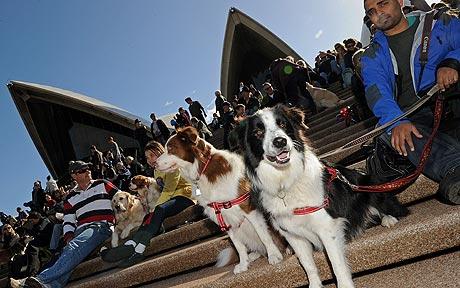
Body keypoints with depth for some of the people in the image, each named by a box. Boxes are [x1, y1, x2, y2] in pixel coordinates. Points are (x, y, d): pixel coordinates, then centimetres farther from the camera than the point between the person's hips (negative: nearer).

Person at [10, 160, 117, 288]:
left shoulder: (102, 184, 14)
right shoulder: (71, 198, 22)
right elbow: (68, 221, 16)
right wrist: (69, 236, -2)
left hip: (101, 226, -3)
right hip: (81, 230, 4)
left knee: (74, 247, -32)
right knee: (67, 251, -29)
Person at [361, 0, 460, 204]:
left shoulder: (439, 23, 18)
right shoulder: (372, 57, 14)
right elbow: (377, 93, -6)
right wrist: (396, 121, -26)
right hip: (416, 116, 0)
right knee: (388, 130, -33)